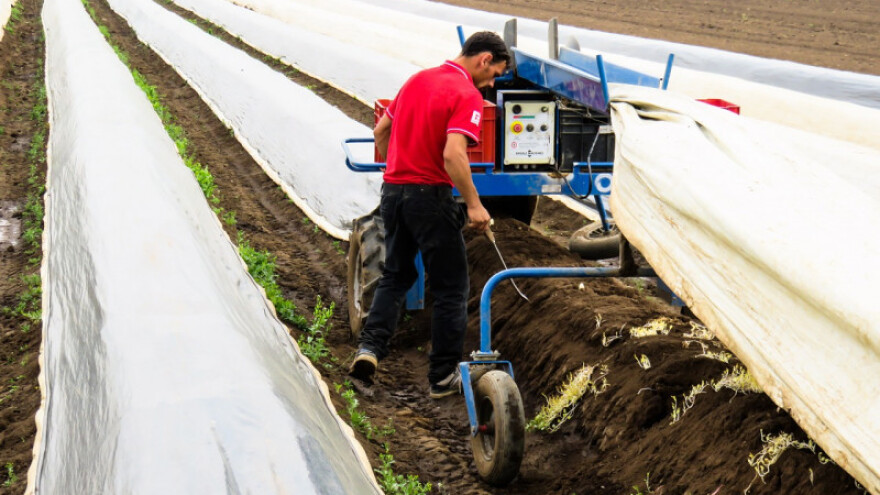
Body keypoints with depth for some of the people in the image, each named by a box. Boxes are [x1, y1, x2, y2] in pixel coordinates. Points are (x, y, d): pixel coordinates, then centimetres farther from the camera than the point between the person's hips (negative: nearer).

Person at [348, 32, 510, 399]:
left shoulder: (418, 79, 11)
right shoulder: (467, 96, -13)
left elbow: (381, 130, 17)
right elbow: (453, 154, -25)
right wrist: (474, 205, -19)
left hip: (393, 190, 7)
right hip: (430, 195, -7)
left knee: (396, 275, 21)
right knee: (451, 288, 6)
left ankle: (370, 347, 5)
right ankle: (444, 376, 10)